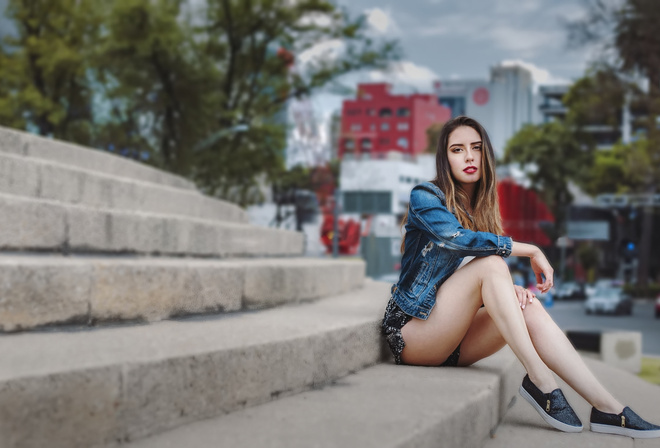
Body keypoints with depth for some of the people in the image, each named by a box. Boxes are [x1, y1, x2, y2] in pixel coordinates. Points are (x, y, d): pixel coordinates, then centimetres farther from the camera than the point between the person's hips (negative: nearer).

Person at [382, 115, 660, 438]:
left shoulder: (482, 209, 14)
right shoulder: (425, 197, -6)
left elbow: (489, 282, 12)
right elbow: (458, 238, -25)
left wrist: (510, 289, -11)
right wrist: (531, 251, -19)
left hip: (453, 344, 6)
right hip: (412, 329, -6)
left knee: (529, 306, -20)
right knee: (490, 262, -25)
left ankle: (607, 408, -27)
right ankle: (538, 380, -29)